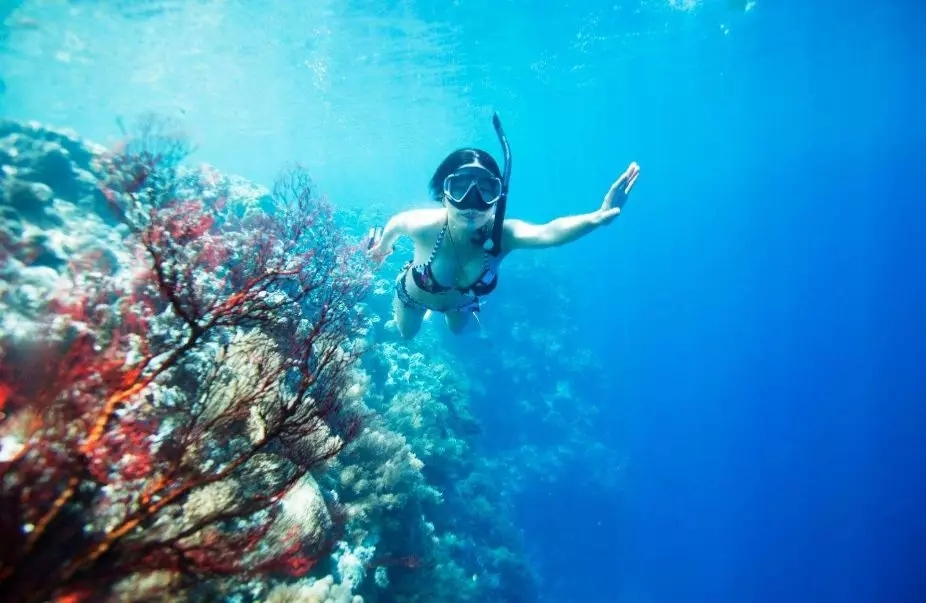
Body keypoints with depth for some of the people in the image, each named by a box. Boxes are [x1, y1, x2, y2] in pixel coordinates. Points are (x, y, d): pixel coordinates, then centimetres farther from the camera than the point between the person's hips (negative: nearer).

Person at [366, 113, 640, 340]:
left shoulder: (502, 234, -45)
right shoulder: (424, 226, -46)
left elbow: (550, 232, -67)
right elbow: (397, 222, -20)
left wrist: (596, 218, -87)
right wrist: (381, 249, 3)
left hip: (462, 299, 2)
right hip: (415, 293, -2)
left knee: (457, 330, 36)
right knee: (407, 334, 30)